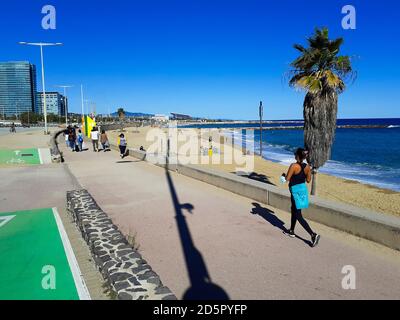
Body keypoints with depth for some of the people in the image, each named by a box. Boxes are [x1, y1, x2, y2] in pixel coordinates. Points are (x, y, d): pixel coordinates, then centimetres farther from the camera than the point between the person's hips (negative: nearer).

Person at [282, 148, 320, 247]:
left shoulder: (294, 166, -20)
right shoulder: (307, 167, -1)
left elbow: (287, 178, -15)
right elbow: (308, 180, 7)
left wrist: (284, 175, 5)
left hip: (296, 190, -7)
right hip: (303, 189, 8)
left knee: (298, 215, -2)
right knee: (294, 210, 23)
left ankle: (313, 234, -9)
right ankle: (291, 231, 34)